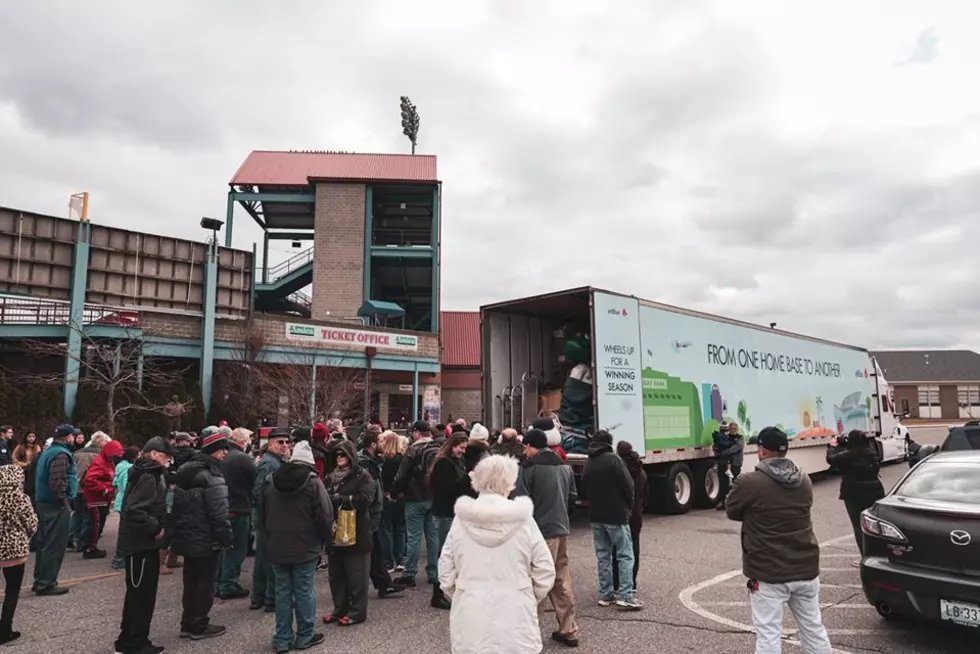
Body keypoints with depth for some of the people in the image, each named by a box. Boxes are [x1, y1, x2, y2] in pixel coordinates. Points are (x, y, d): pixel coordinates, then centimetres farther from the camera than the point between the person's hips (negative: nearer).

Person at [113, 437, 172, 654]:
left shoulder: (153, 475, 12)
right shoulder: (146, 477, -21)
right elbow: (133, 511, -29)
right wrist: (156, 527, -21)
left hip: (146, 543, 10)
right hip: (140, 544, -10)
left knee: (141, 593, 18)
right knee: (141, 594, 1)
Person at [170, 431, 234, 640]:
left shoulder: (185, 472, 8)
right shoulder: (212, 478, -21)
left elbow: (176, 506, 15)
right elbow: (219, 515, -23)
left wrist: (177, 530, 22)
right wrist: (226, 539, -14)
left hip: (186, 537, 9)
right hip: (206, 540, -9)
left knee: (190, 581, 18)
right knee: (206, 582, 5)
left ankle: (187, 624, 26)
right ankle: (199, 626, 13)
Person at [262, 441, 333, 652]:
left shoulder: (270, 480, 4)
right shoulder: (313, 482, -13)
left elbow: (262, 513, 13)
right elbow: (325, 516, -13)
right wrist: (325, 538, 4)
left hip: (277, 546, 5)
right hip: (305, 547, -4)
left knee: (282, 591, 12)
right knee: (304, 591, 6)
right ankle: (305, 637, 14)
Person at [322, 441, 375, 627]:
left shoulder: (362, 475, -6)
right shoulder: (332, 476, 13)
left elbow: (365, 499, -18)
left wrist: (339, 499, -18)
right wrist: (331, 499, -11)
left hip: (356, 532, -6)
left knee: (356, 574, 2)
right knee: (336, 573, 14)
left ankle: (357, 611, 12)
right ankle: (340, 609, 27)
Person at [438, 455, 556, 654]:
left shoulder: (461, 521, -6)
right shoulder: (523, 521, -10)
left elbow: (446, 574, 1)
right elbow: (544, 573, -4)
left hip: (470, 624, 2)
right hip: (515, 625, -1)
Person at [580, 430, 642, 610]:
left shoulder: (588, 464, 9)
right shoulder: (612, 459, -10)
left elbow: (585, 490, 12)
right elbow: (628, 485, -12)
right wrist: (628, 507, 2)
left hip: (596, 516, 6)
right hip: (616, 515, -6)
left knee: (603, 556, 11)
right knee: (625, 555, -1)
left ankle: (605, 595, 13)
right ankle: (626, 596, -5)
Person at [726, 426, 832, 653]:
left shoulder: (749, 482, -16)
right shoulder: (804, 481, 3)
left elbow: (732, 511, -1)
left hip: (768, 573, -6)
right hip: (806, 568, 6)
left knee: (768, 636, 1)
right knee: (814, 628, 19)